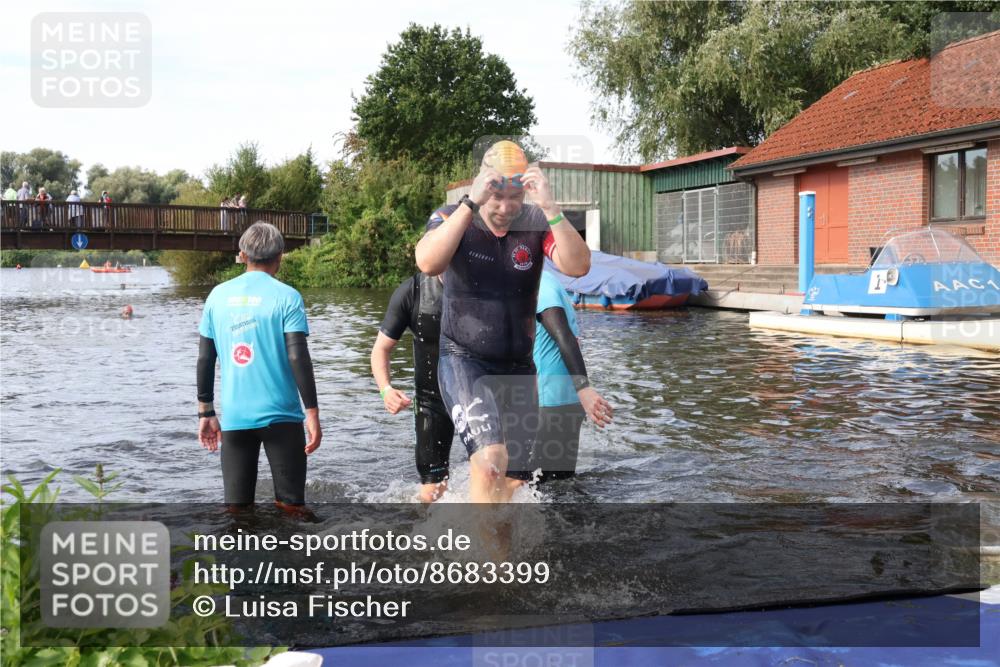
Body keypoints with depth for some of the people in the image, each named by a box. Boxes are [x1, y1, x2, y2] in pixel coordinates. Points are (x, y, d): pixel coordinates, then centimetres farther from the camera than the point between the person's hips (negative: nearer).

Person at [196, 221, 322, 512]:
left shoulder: (218, 295, 6)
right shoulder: (286, 296, -6)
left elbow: (205, 360, 8)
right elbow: (298, 358, -12)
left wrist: (206, 413, 16)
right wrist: (312, 412, -7)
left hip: (234, 417, 3)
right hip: (280, 415, -3)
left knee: (236, 505, 9)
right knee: (291, 506, 5)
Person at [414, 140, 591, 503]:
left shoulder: (537, 223, -5)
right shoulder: (452, 218, -9)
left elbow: (578, 266, -21)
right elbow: (428, 263, -30)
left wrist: (551, 208, -32)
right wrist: (471, 204, -35)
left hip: (518, 367, 4)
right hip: (463, 361, -4)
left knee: (513, 481, 12)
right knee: (490, 458, -26)